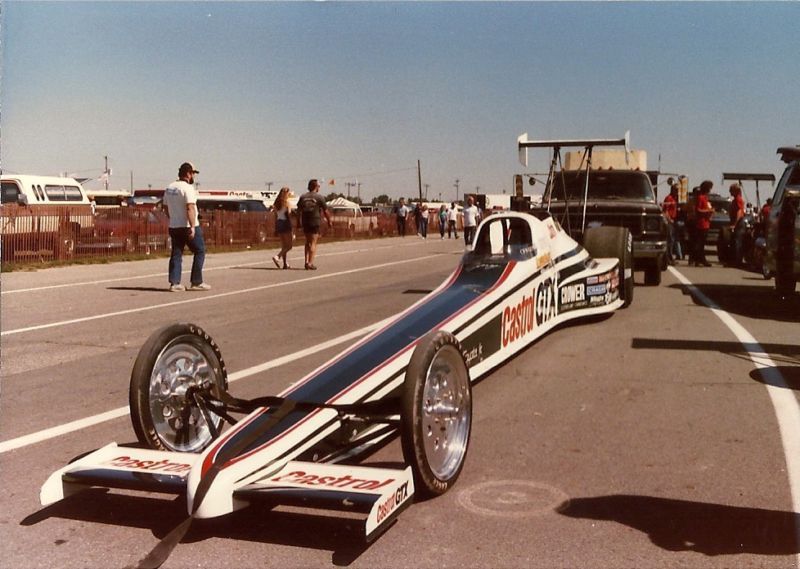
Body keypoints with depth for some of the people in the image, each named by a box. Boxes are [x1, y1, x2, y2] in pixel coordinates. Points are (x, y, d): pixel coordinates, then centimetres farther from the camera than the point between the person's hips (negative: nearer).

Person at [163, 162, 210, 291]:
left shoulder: (169, 188, 11)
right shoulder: (187, 188, -14)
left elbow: (167, 209, 17)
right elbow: (190, 208, -23)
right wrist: (192, 227, -27)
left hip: (174, 227, 8)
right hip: (188, 227, -8)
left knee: (176, 254, 9)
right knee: (200, 252, 4)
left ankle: (174, 283, 4)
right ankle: (196, 282, 4)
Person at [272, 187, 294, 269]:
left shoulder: (276, 203, 10)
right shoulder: (287, 203, -9)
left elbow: (275, 216, 12)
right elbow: (289, 216, -13)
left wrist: (276, 228, 17)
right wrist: (292, 229, -12)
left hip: (278, 223, 7)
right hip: (285, 223, -7)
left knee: (284, 245, 13)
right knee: (289, 246, -1)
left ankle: (285, 264, 12)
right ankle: (277, 257, -21)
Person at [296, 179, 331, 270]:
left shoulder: (303, 197, 5)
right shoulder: (319, 197, -6)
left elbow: (299, 211, 6)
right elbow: (326, 211, -3)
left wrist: (298, 223, 13)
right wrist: (329, 221, 10)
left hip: (305, 222, 4)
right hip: (315, 222, -4)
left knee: (308, 242, 17)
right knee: (313, 243, -1)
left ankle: (306, 261, 12)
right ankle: (310, 264, -4)